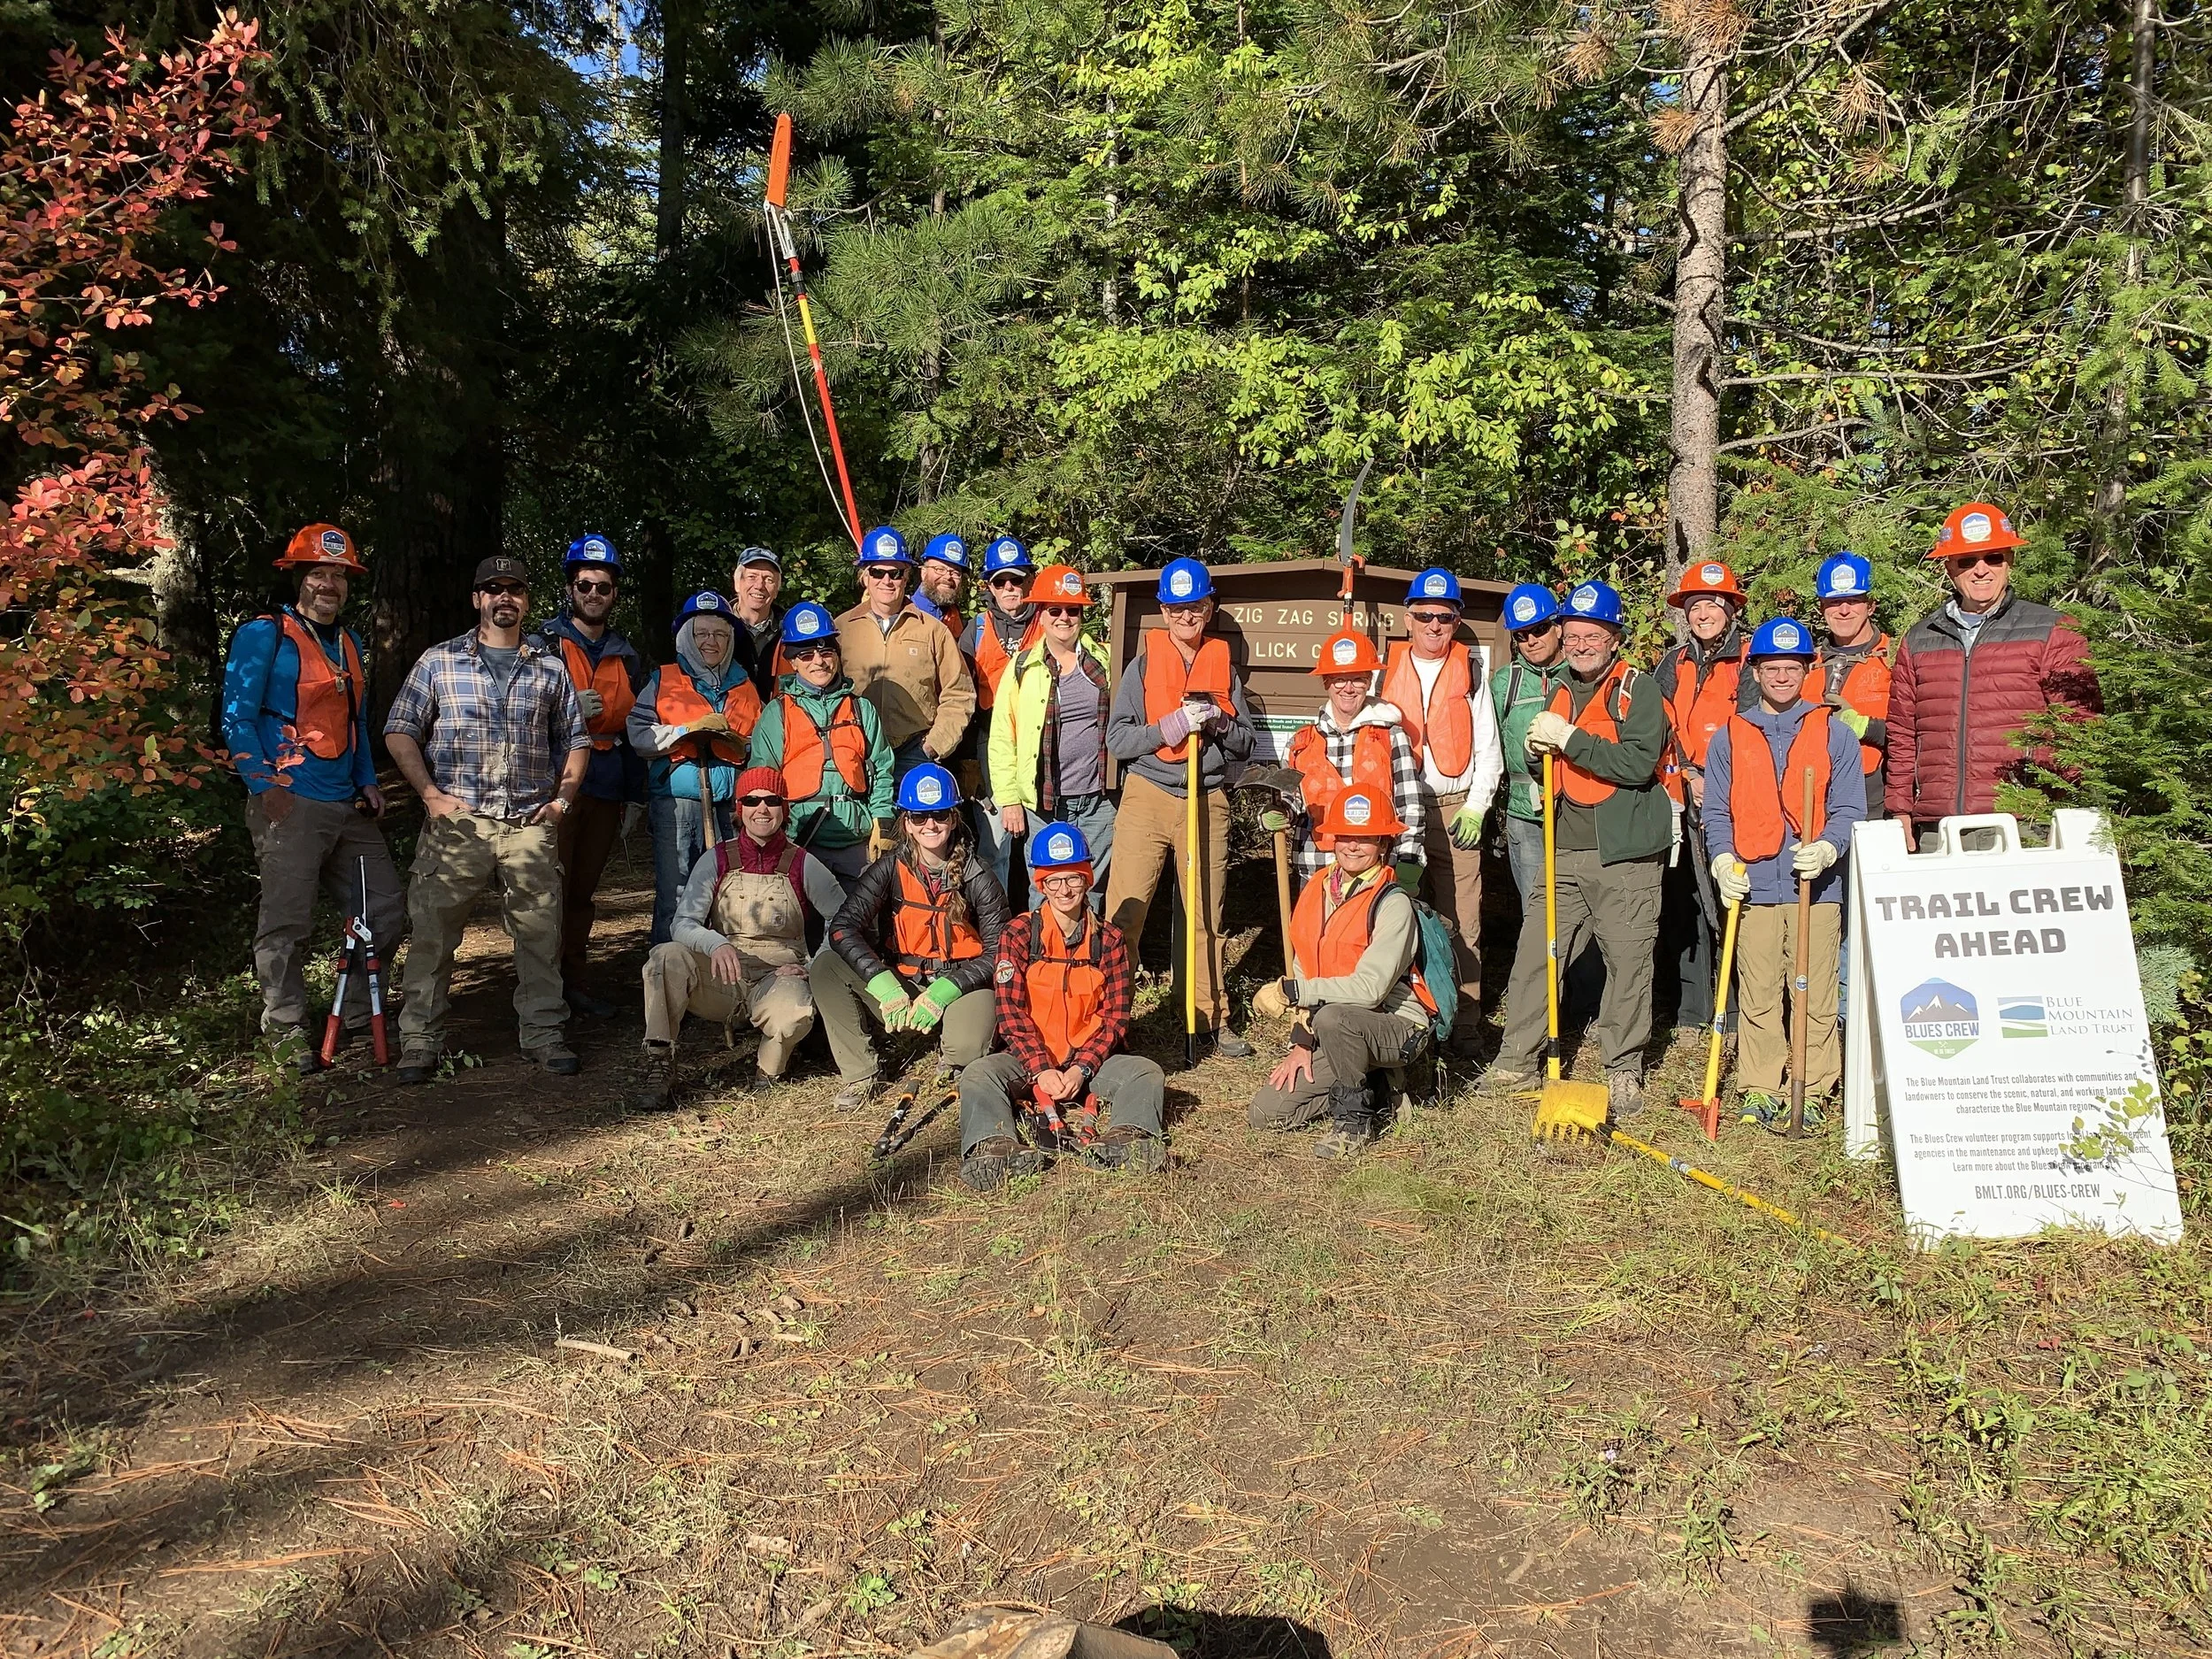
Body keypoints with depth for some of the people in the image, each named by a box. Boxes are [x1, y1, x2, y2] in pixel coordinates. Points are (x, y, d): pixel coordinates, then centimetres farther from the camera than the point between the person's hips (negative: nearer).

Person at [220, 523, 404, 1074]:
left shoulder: (349, 643, 19)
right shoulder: (263, 635, -3)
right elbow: (238, 718, -8)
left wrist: (368, 782, 15)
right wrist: (265, 786, -15)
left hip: (348, 808, 7)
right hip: (290, 804, -7)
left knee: (385, 910, 8)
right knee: (287, 922, -3)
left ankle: (358, 1012, 25)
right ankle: (287, 1029, 11)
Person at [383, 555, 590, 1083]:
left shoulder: (551, 669, 13)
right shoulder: (439, 661, 8)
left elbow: (576, 739, 18)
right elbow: (400, 731, 5)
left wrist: (562, 797, 5)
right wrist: (431, 795, -6)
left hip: (530, 823, 2)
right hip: (455, 821, -1)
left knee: (541, 933, 3)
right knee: (433, 932, -1)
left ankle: (545, 1033, 14)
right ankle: (420, 1041, 9)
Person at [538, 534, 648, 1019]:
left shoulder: (627, 656, 17)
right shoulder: (545, 643, 2)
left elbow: (636, 727, 22)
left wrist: (633, 794, 19)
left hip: (608, 786, 5)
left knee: (584, 888, 9)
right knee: (553, 886, -7)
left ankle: (576, 984, 15)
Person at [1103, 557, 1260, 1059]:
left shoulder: (1225, 667, 10)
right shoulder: (1143, 664, 4)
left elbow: (1246, 744, 11)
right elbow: (1117, 739, -4)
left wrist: (1220, 723, -10)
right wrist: (1173, 726, -17)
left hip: (1208, 803, 2)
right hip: (1147, 797, -2)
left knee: (1206, 918, 8)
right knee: (1124, 913, -6)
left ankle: (1212, 1019, 18)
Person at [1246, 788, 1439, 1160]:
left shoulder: (1393, 904, -17)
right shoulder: (1316, 890, 4)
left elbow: (1370, 988, -28)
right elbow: (1303, 969, 8)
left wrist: (1289, 991, -25)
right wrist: (1302, 1040, -2)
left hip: (1397, 1028, -6)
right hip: (1342, 1033, 7)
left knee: (1331, 1018, -39)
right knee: (1266, 1112, -6)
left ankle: (1355, 1118, -15)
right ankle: (1361, 1084, 13)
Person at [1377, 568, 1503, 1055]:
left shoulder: (1471, 671, 9)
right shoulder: (1385, 670, 10)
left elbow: (1488, 748, 8)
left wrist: (1476, 808, -2)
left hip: (1457, 809, -1)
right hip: (1394, 811, 1)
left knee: (1462, 924, -2)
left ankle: (1465, 1027, 3)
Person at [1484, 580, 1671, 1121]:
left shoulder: (1640, 690, -4)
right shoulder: (1561, 692, 16)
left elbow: (1638, 763, -19)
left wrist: (1568, 739, -20)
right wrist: (1541, 752, 3)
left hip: (1625, 856, -6)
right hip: (1564, 852, 6)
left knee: (1628, 960, 0)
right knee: (1533, 951, 4)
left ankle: (1624, 1069, 14)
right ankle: (1517, 1060, 14)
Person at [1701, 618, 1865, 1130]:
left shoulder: (1834, 733, 9)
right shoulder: (1729, 737, 12)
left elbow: (1849, 809, 4)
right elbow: (1717, 813, 9)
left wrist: (1827, 848, -16)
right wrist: (1722, 859, -9)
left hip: (1817, 886, -1)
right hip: (1753, 886, 1)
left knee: (1815, 994, 0)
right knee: (1757, 995, 4)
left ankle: (1811, 1095, 9)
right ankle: (1759, 1091, 12)